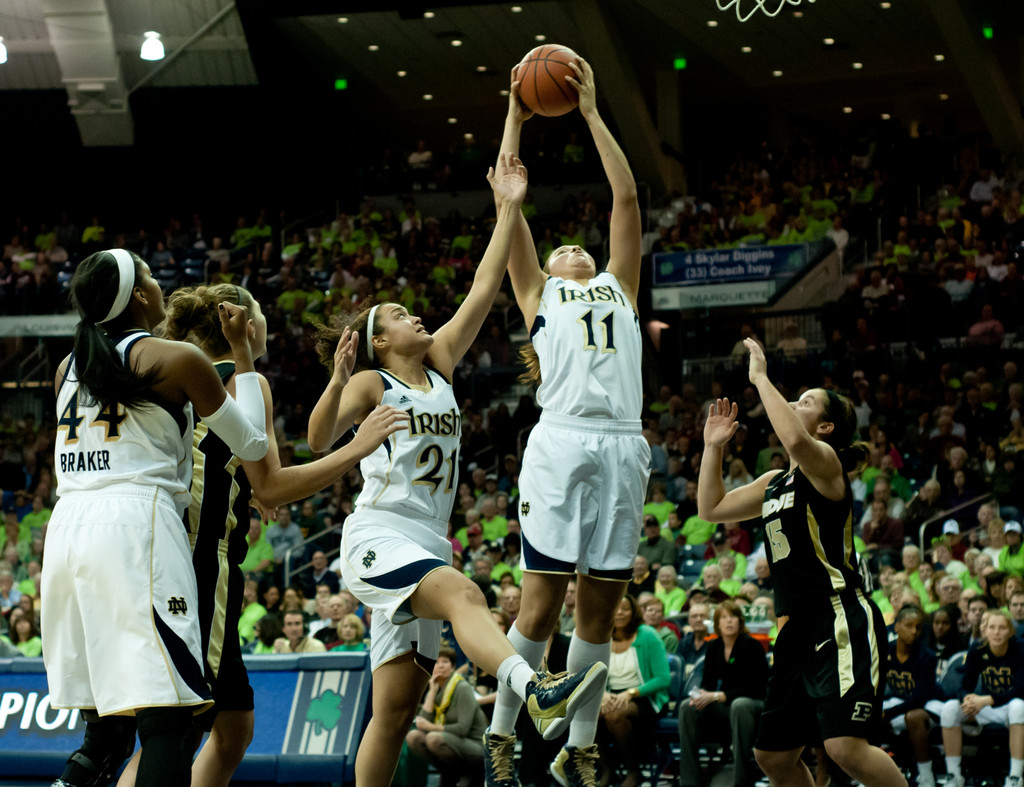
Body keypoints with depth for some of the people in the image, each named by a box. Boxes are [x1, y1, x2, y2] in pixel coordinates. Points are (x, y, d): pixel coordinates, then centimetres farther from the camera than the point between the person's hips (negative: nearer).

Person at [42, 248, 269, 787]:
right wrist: (240, 350, 17)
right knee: (165, 719, -10)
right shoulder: (177, 359, 1)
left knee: (105, 726, 13)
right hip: (136, 525, -6)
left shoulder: (68, 368, 18)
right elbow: (251, 443, 9)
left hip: (67, 526, 7)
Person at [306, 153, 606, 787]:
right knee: (463, 596, -36)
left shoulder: (439, 365, 19)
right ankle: (539, 693, -59)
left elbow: (484, 290, 13)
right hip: (379, 535, -7)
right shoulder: (370, 383, 4)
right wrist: (337, 384, -29)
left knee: (396, 709, 3)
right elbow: (320, 441, -12)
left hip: (427, 544, 7)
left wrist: (508, 211, 9)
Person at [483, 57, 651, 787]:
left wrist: (592, 112, 20)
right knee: (542, 600, -7)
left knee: (600, 607, 3)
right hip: (561, 444, -3)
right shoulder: (538, 292, 20)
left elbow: (627, 197, 21)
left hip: (621, 447, 3)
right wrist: (515, 119, 19)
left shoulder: (619, 288, 26)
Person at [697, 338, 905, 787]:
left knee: (846, 747, -23)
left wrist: (761, 378, -18)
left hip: (842, 622, -9)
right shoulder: (775, 482, 20)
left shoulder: (825, 464, -6)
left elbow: (795, 440, -29)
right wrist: (713, 446, 19)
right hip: (799, 628, 9)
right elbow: (712, 507, 29)